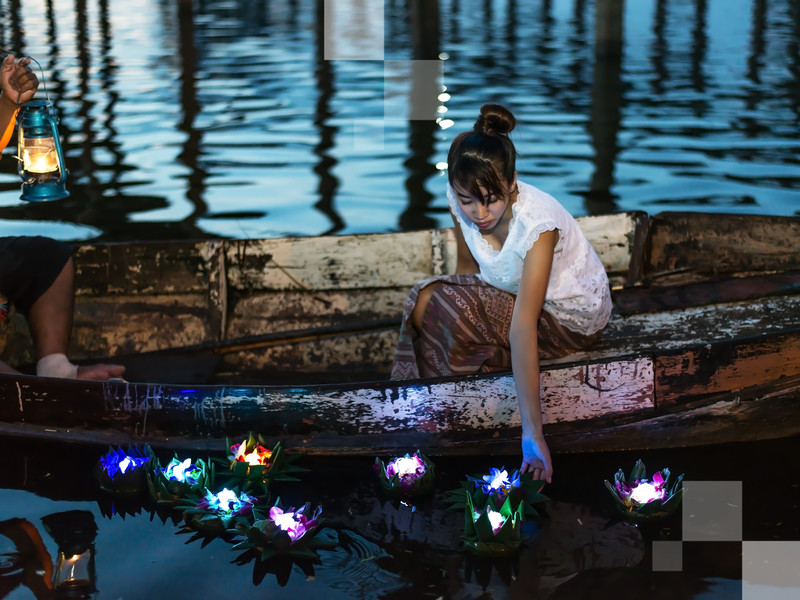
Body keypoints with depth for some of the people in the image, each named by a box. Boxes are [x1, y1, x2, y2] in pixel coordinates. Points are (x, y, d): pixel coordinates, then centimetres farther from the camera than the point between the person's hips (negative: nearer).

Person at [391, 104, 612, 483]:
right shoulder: (461, 200, -18)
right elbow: (467, 267, 3)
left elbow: (523, 328, -42)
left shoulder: (537, 224, -35)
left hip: (571, 318, -6)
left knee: (432, 303, -24)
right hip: (507, 294, 6)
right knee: (426, 299, -17)